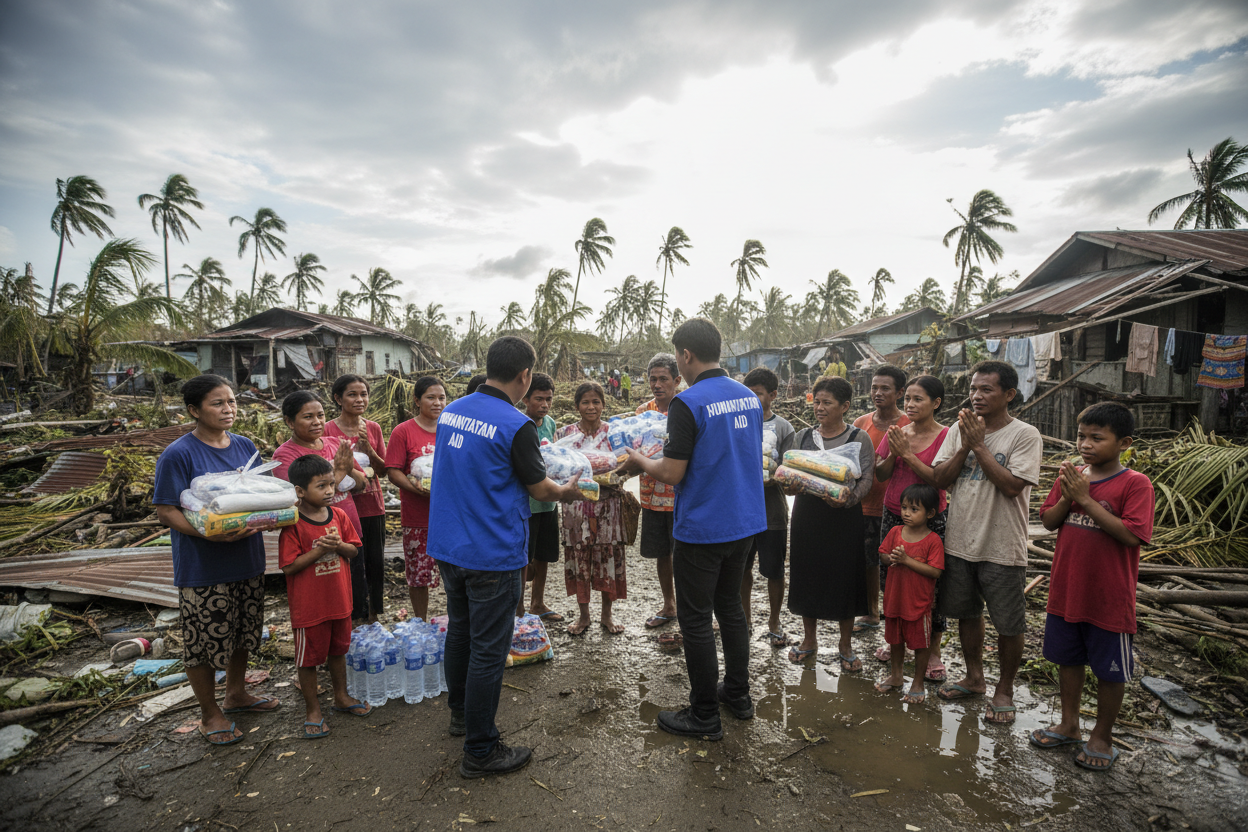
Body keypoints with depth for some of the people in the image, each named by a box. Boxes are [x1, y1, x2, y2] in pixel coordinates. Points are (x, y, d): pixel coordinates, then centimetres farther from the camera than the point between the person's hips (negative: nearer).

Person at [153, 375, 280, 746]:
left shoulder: (245, 446, 4)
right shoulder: (178, 455, -14)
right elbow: (167, 512, -16)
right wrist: (211, 534, -30)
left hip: (248, 559, 6)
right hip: (202, 566, -6)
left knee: (244, 631, 20)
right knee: (204, 640, 8)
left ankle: (236, 694, 42)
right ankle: (210, 713, 29)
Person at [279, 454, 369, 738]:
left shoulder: (339, 516, -1)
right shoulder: (293, 525, -17)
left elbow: (354, 550, 4)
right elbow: (289, 566, -19)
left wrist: (338, 545, -16)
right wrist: (320, 549, -25)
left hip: (339, 601, 5)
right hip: (308, 606, -5)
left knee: (338, 650, 22)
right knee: (309, 658, 10)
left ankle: (341, 696, 40)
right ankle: (313, 710, 27)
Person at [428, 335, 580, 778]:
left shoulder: (450, 411, 3)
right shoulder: (515, 425, -20)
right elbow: (539, 488, -9)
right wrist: (566, 491, 12)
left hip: (447, 547, 8)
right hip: (492, 555, -8)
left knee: (460, 632, 23)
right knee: (488, 650, 4)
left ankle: (461, 713, 43)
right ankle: (479, 750, 17)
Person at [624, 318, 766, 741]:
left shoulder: (688, 403, -19)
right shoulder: (749, 397, 5)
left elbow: (672, 474, -20)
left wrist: (639, 461, 0)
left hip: (702, 529, -8)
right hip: (745, 521, 8)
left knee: (696, 620, 6)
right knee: (730, 607, 22)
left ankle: (704, 716, 19)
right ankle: (738, 694, 36)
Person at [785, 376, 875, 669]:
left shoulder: (859, 438, -1)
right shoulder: (803, 436, 10)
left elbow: (866, 478, -9)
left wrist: (848, 499, -27)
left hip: (843, 517, -3)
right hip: (807, 515, 3)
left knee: (844, 578, 4)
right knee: (806, 575, 9)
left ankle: (845, 646, 23)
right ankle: (809, 639, 28)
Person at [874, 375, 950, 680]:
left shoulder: (945, 436, -9)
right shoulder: (897, 433, 5)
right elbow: (880, 475, 4)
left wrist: (908, 454, -21)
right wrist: (893, 454, -14)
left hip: (931, 520, -4)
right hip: (893, 516, 5)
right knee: (891, 581, 12)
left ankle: (933, 652, 22)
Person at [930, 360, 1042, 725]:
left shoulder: (1025, 435, -10)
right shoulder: (959, 430, 4)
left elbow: (1012, 485, -21)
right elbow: (938, 479, -1)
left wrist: (979, 445, -17)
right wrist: (964, 446, -13)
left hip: (1002, 548, -5)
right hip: (960, 541, 5)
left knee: (1008, 625, 7)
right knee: (967, 613, 18)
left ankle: (1004, 690, 28)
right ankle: (974, 678, 38)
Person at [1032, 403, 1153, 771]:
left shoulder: (1135, 484, -13)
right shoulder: (1070, 476, 3)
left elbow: (1131, 534, -22)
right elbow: (1048, 521, 4)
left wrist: (1087, 499, -24)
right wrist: (1066, 498, -14)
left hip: (1109, 598, -5)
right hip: (1066, 591, 5)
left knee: (1110, 670, 12)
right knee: (1068, 659, 18)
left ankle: (1102, 737, 31)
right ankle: (1069, 725, 36)